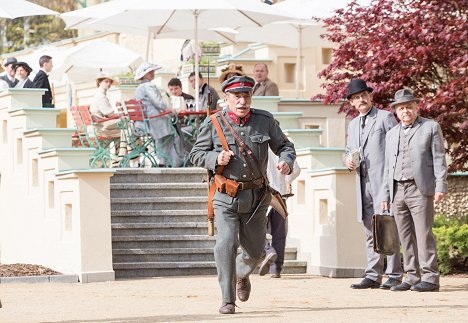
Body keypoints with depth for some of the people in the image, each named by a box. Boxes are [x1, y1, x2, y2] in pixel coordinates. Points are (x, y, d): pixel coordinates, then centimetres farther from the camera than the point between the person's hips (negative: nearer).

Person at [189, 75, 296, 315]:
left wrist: (286, 161, -12)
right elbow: (196, 154, 4)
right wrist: (215, 158, -17)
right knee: (226, 243, -19)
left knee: (255, 251, 11)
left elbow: (285, 146, 11)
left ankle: (242, 274, 47)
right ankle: (227, 300, -11)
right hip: (226, 198, -3)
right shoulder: (214, 123, -4)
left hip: (256, 197, 3)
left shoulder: (265, 120, 1)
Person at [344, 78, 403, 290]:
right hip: (363, 183, 7)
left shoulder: (385, 118, 1)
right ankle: (373, 276, 8)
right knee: (371, 232, 7)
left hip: (384, 181, -7)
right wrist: (349, 161, 6)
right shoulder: (353, 125, 21)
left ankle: (394, 275, -8)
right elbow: (349, 150, 31)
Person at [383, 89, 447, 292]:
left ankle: (430, 278, -9)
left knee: (423, 234, -10)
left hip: (420, 189, -5)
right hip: (397, 190, 5)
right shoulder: (391, 134, 19)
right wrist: (385, 195, 13)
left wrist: (441, 187, -10)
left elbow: (439, 159, -1)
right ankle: (412, 278, 7)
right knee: (405, 237, 4)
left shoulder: (431, 128, 4)